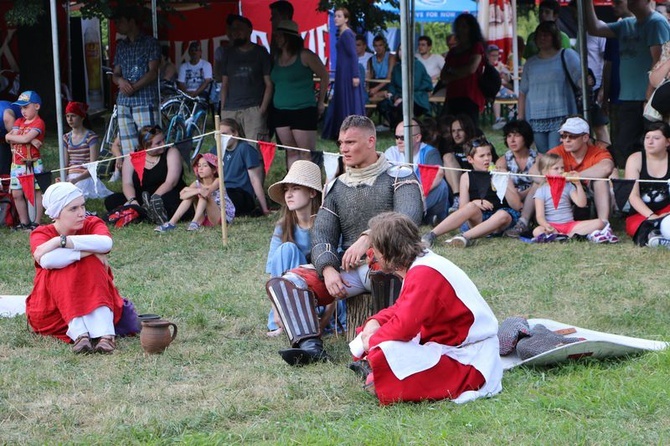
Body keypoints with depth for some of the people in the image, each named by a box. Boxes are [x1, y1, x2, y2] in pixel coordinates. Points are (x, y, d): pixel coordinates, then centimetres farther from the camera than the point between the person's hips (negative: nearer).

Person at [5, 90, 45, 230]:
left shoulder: (38, 123, -8)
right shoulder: (19, 122, 14)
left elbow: (25, 138, -21)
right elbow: (8, 137, -3)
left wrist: (12, 136, -6)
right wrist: (29, 139, -15)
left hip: (32, 163, -7)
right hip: (17, 164, 7)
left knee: (36, 191, -1)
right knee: (17, 193, 8)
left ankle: (37, 222, 1)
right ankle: (24, 222, 16)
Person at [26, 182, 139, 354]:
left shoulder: (92, 225, -3)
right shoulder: (41, 234, -8)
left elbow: (106, 243, -30)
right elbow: (47, 261, -33)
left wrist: (61, 241, -27)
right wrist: (88, 251, -28)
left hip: (93, 304, 2)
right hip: (52, 313, -2)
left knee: (90, 263, -23)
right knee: (62, 270, -27)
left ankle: (105, 333, -41)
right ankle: (78, 333, -46)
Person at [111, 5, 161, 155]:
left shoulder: (150, 43, 2)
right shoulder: (121, 46, 19)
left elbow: (153, 72, -5)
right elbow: (115, 74, 18)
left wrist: (134, 87, -15)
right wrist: (120, 80, -6)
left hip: (145, 102, -6)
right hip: (123, 103, 6)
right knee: (128, 151, 0)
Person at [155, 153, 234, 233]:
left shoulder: (217, 181, -14)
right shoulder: (197, 183, -1)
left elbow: (206, 192, -34)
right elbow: (182, 196, -20)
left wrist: (188, 189, -19)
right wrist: (197, 191, -38)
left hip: (224, 216, -5)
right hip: (206, 218, 5)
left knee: (204, 194, -26)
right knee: (190, 195, -11)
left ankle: (195, 222, -36)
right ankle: (172, 223, -18)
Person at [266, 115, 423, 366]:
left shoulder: (399, 178, 4)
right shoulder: (336, 188, 19)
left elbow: (408, 217, -15)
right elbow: (322, 234, 8)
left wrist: (368, 238, -29)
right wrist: (328, 269, -13)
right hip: (346, 267, 6)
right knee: (282, 283, -12)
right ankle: (310, 345, -32)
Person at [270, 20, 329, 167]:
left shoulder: (305, 56, -6)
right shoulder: (277, 58, 12)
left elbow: (324, 76, -1)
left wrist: (320, 102, 4)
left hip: (303, 111, -7)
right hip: (281, 112, 7)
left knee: (306, 154, -7)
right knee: (291, 152, 8)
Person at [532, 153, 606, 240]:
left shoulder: (568, 186, 14)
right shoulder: (541, 191, 3)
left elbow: (581, 203, 2)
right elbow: (540, 216, -6)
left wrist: (578, 184, -5)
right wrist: (546, 226, -28)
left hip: (570, 224, 4)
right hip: (552, 226, -4)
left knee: (599, 223, -16)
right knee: (537, 232, -38)